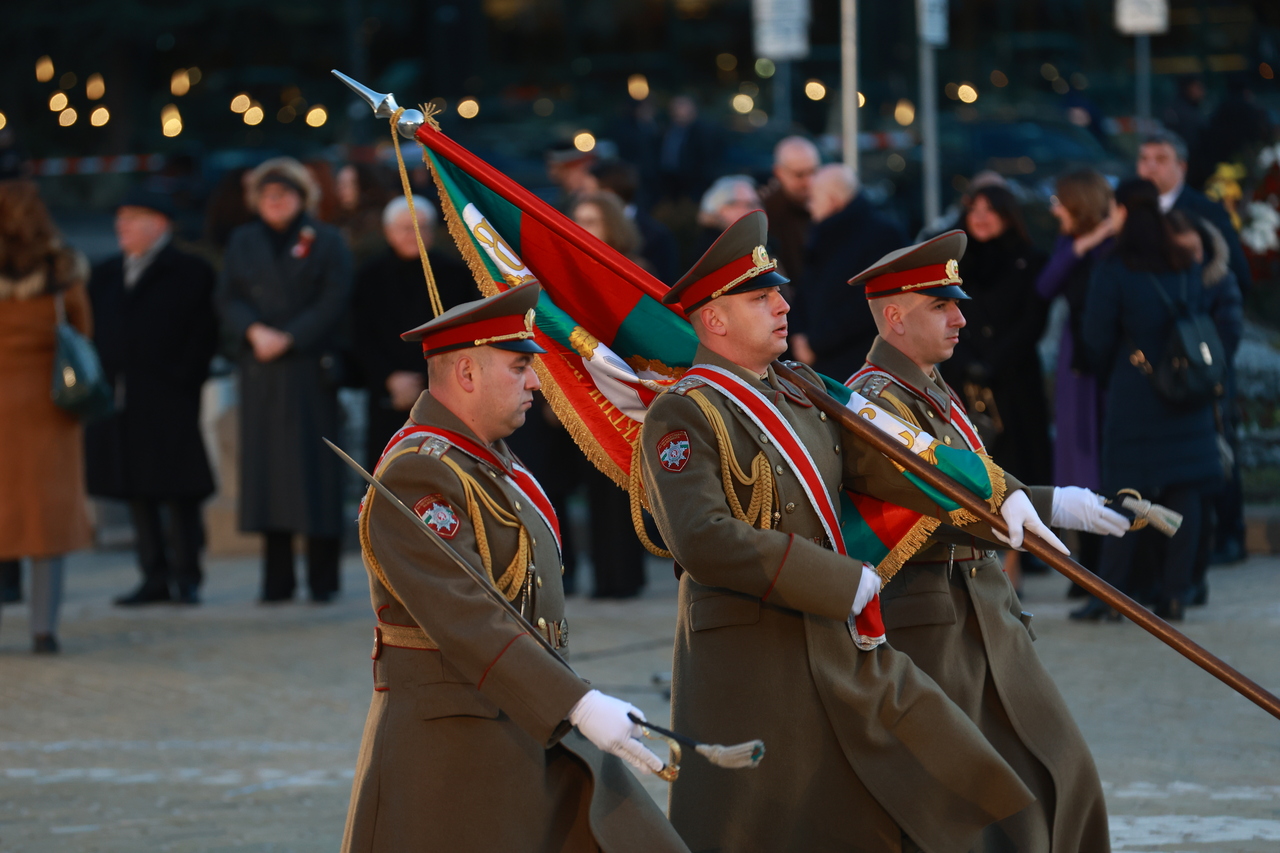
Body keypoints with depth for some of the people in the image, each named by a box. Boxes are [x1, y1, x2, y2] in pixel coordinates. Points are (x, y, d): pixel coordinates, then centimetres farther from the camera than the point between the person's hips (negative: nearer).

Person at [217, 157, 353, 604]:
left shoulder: (325, 241, 5)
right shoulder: (242, 242, 15)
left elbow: (333, 302, -4)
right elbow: (228, 298, 8)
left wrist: (287, 338, -13)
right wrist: (253, 331, -12)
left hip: (311, 367, -3)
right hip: (260, 372, 3)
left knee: (315, 463, -5)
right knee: (265, 462, 0)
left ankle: (323, 578, -1)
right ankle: (277, 578, 4)